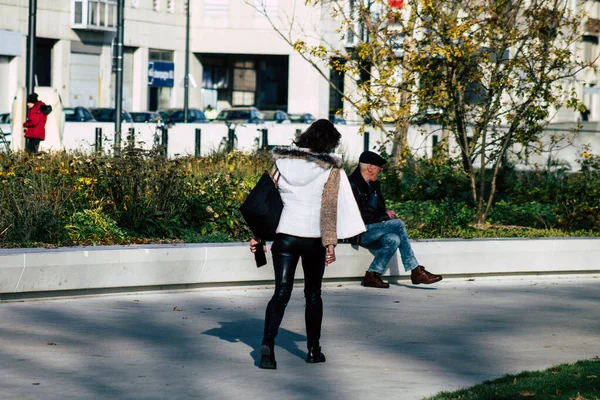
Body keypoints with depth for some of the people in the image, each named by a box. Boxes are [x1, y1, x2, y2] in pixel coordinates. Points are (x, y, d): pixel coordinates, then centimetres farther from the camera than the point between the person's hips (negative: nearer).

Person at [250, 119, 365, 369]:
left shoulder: (282, 162, 5)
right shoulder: (330, 169, -5)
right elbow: (331, 208, -8)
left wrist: (258, 234, 8)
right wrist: (331, 242, -7)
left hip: (285, 234, 2)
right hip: (314, 238, -2)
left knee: (281, 293, -1)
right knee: (313, 294, 14)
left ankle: (267, 343, -21)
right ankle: (313, 349, 18)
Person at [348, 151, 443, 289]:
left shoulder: (374, 184, 16)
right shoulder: (353, 184, -13)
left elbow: (378, 209, 24)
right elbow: (360, 214, -19)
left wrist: (387, 214, -1)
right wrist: (384, 215, -12)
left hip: (372, 230, 9)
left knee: (393, 240, -23)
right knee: (398, 224, -21)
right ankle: (416, 272, -16)